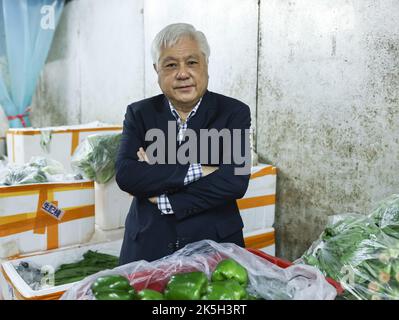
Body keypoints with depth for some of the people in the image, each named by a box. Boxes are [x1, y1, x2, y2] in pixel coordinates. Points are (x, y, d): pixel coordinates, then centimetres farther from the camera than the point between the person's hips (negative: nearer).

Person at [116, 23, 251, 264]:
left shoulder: (234, 113, -4)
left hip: (215, 245, -1)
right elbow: (125, 175, -12)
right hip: (148, 248, 2)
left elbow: (236, 181, -16)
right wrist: (195, 170, -20)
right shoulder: (139, 113, 2)